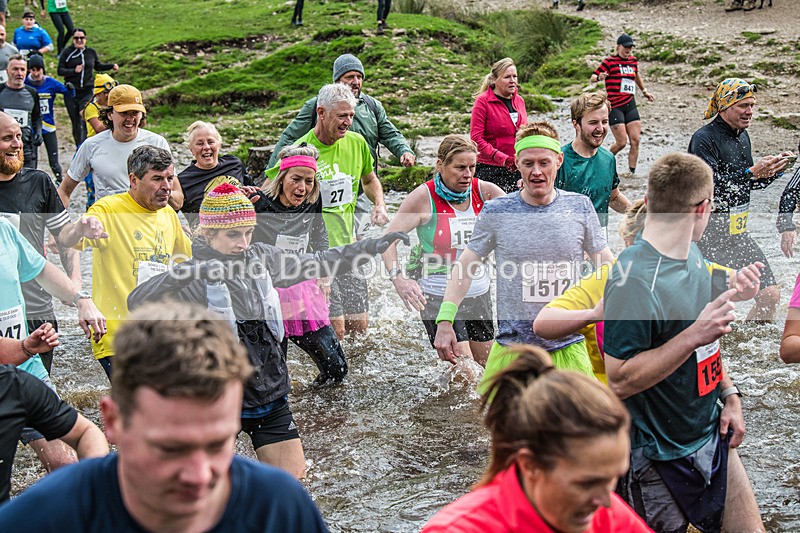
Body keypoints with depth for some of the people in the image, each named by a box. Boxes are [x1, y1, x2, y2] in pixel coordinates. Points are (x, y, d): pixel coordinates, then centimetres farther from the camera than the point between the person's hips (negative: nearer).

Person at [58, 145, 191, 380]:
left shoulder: (169, 215, 10)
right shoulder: (109, 209, -10)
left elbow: (190, 254, 28)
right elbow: (66, 242, -27)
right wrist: (78, 230, -48)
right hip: (117, 339, -6)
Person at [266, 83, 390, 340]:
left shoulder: (357, 143, 3)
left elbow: (369, 179, 24)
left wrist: (379, 204, 6)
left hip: (348, 248, 6)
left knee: (359, 326, 7)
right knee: (335, 330, -10)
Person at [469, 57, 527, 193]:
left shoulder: (519, 100, 13)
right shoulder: (483, 101, -6)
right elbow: (476, 138, -12)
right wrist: (503, 159, -19)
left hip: (517, 170, 5)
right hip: (490, 170, -5)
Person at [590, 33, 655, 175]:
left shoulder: (633, 60, 12)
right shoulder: (609, 61, -6)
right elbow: (592, 78, -9)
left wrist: (644, 91, 40)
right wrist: (599, 77, -31)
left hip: (631, 105, 6)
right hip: (615, 106, -6)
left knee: (635, 141, -3)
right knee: (621, 142, -9)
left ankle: (632, 172, 4)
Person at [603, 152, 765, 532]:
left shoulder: (692, 254, 3)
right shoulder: (633, 279, -26)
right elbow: (620, 381, -26)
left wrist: (729, 393, 8)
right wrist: (693, 336, -30)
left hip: (712, 437, 8)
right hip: (659, 457, -8)